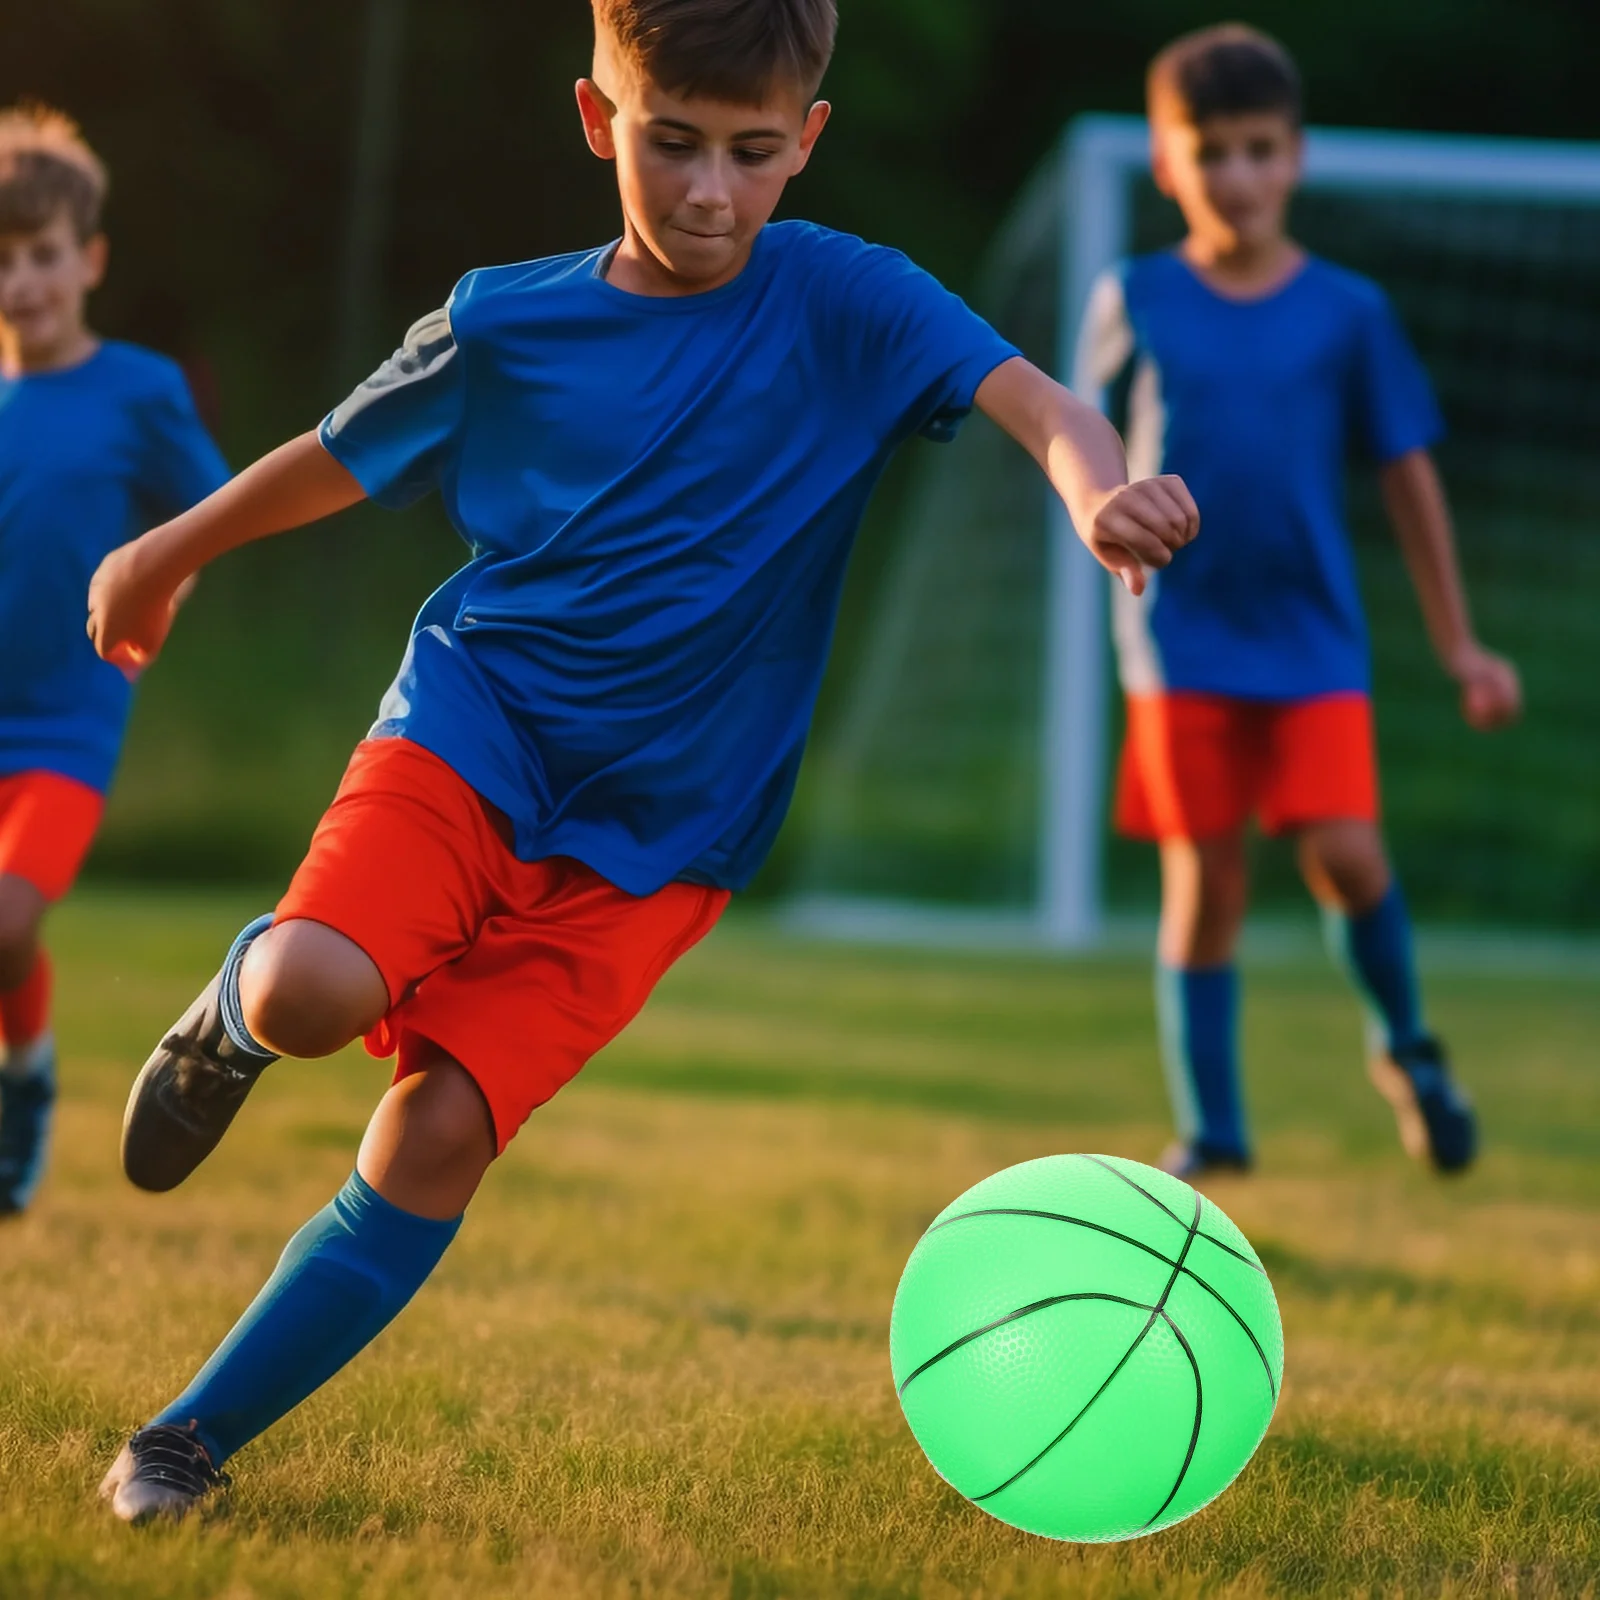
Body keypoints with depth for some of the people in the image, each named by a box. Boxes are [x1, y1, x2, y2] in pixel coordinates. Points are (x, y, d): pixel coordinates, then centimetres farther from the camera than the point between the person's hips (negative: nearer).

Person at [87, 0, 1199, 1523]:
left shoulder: (842, 301, -6)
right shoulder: (504, 322, -1)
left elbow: (1031, 397, -22)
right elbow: (341, 457, 17)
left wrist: (1098, 488, -46)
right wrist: (168, 554, 31)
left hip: (655, 830, -1)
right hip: (472, 722, 1)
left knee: (439, 1132, -13)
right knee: (311, 994, -27)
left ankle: (189, 1440, 2)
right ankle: (232, 1019, 12)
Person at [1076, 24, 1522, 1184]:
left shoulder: (1347, 310, 1)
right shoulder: (1137, 301, 1)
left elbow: (1409, 473, 6)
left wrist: (1458, 643, 5)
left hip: (1315, 641, 0)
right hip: (1182, 643, 1)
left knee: (1346, 856, -14)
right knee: (1205, 881, 1)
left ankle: (1406, 1047, 14)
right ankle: (1208, 1126, 14)